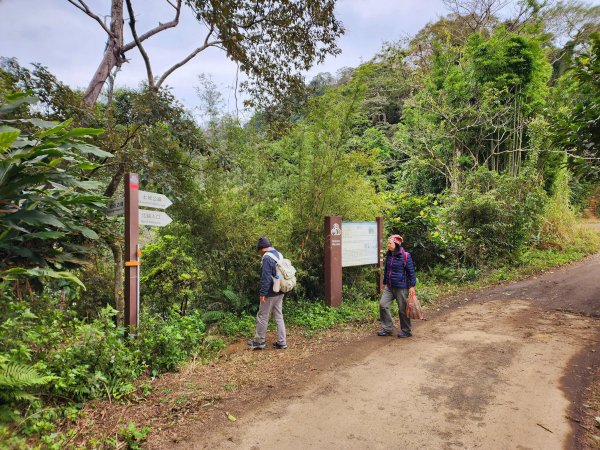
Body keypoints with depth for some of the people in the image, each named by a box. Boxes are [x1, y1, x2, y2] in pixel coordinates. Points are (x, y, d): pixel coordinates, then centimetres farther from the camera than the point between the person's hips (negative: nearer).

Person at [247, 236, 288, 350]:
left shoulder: (267, 257, -18)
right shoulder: (279, 255, 9)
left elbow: (266, 277, -22)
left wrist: (262, 293, -18)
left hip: (270, 293, -8)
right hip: (279, 292, 8)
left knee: (262, 317, 5)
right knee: (279, 317, 13)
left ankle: (259, 342, 17)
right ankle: (281, 342, 17)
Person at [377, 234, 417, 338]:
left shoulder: (405, 256, -12)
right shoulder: (388, 256, 7)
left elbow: (411, 272, -10)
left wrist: (412, 286, -11)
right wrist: (384, 283, 22)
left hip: (401, 287, -6)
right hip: (389, 287, 6)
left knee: (403, 309, 4)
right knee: (383, 305, -1)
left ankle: (406, 331, 22)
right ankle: (387, 328, 13)